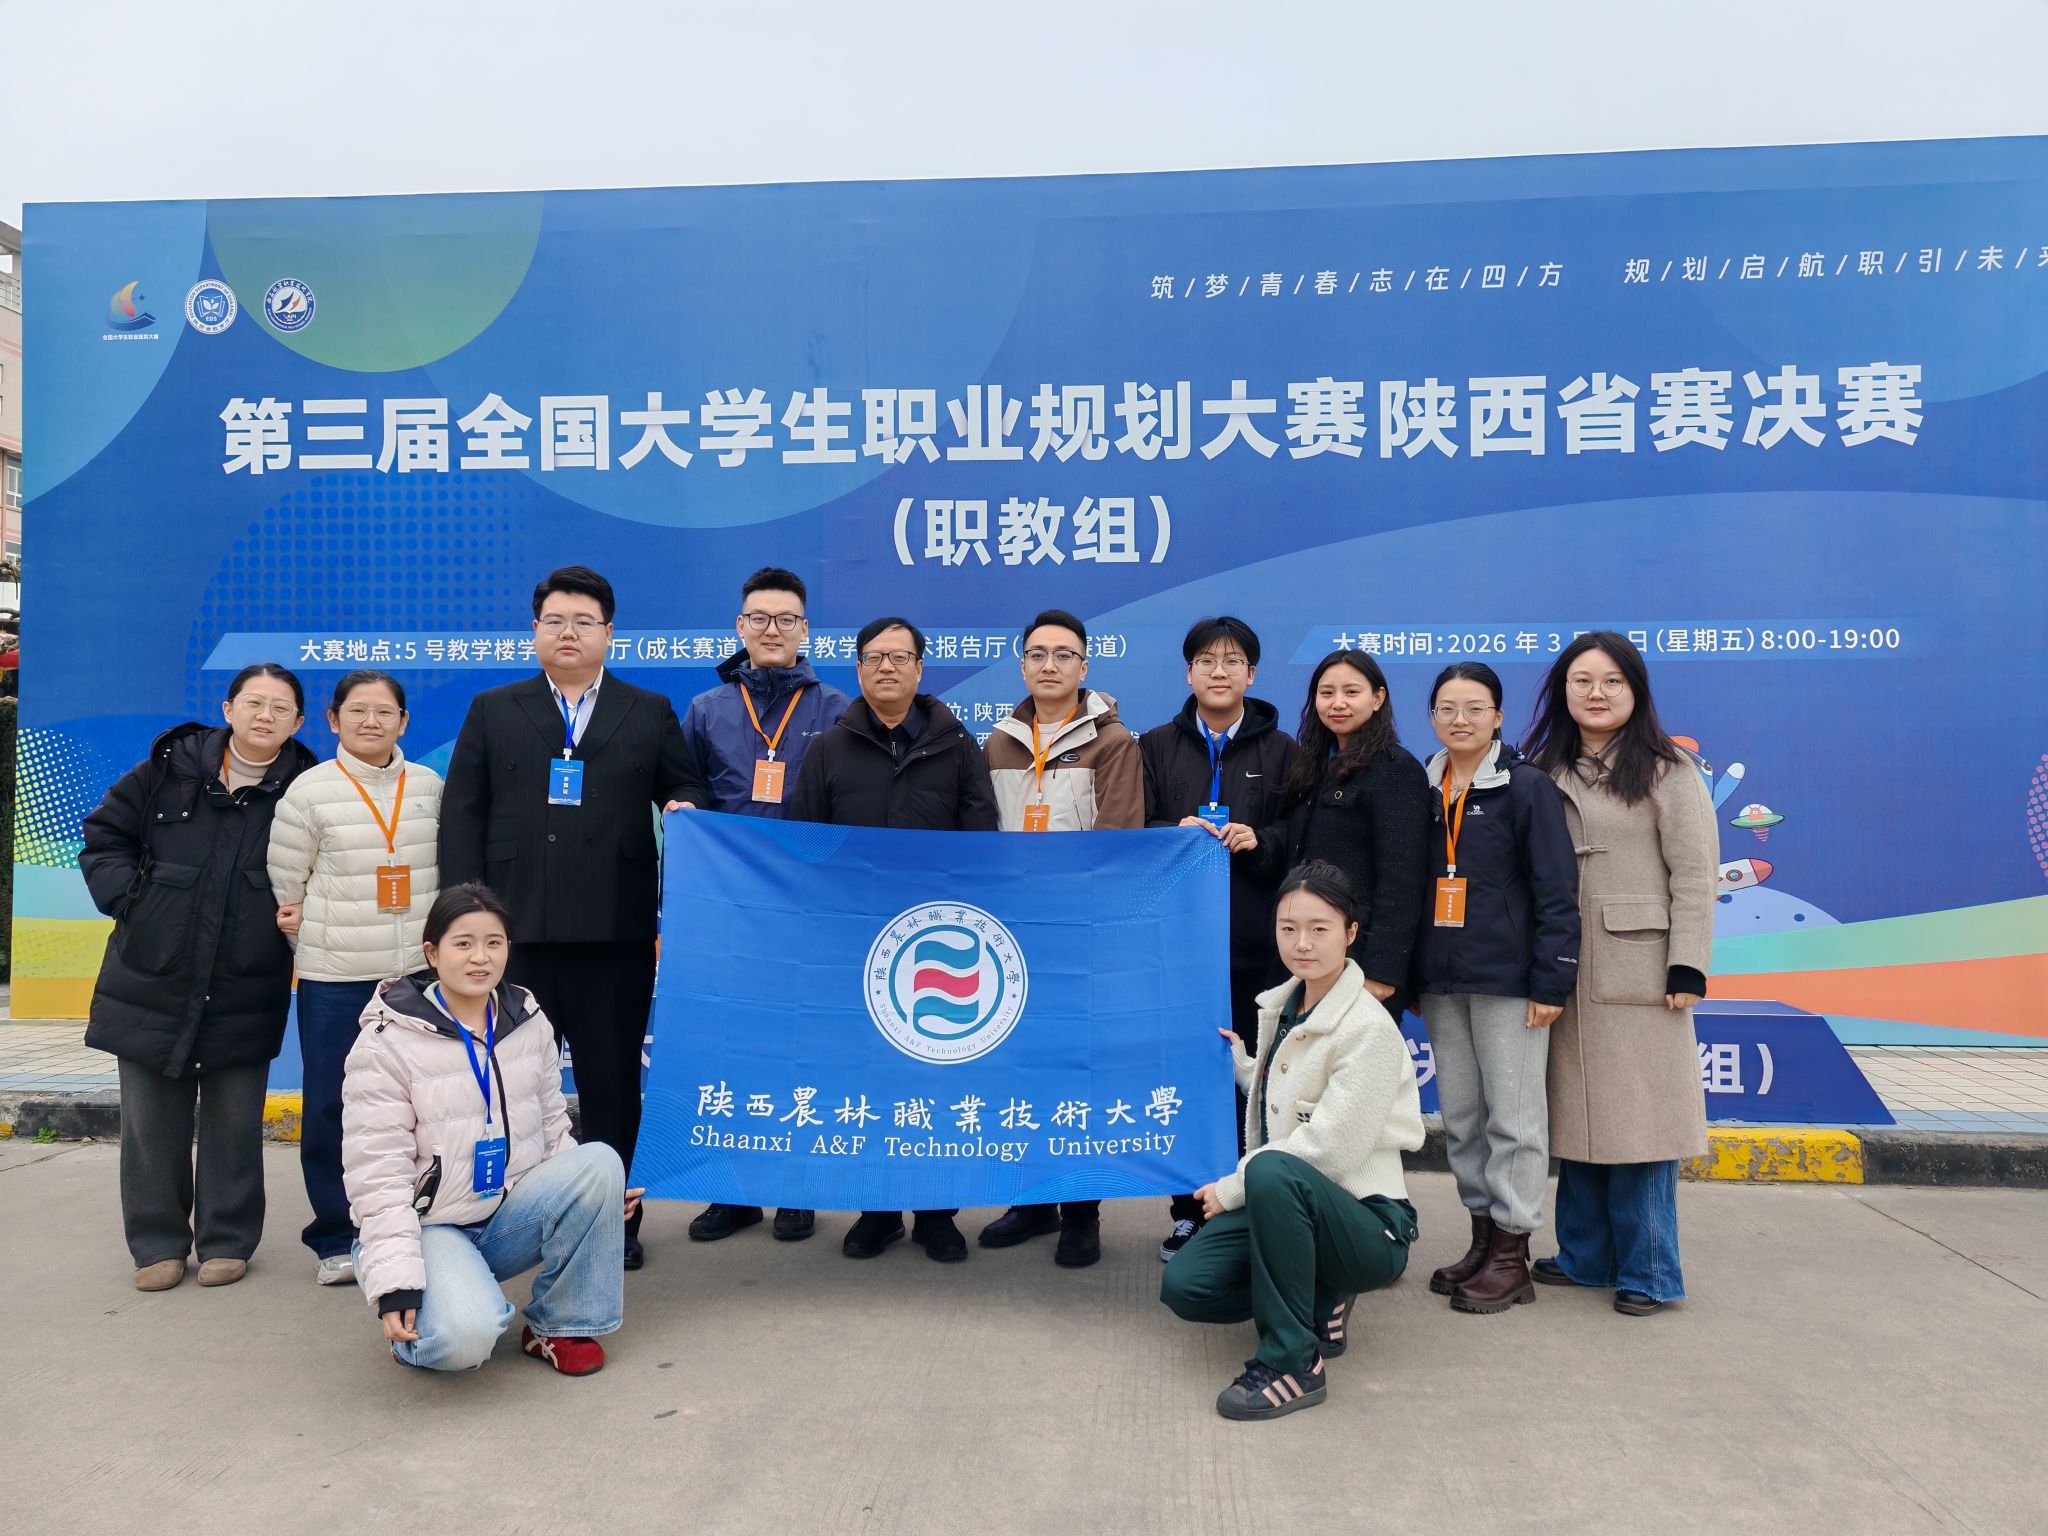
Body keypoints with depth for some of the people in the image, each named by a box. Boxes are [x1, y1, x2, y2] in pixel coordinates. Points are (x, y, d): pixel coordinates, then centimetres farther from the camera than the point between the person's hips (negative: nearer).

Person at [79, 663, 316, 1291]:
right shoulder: (171, 767, -1)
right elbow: (104, 834, 10)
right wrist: (129, 899, -2)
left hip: (246, 993, -1)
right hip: (152, 980, 1)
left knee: (234, 1121, 6)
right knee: (152, 1120, 9)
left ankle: (226, 1241, 22)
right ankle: (158, 1244, 25)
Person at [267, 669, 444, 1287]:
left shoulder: (430, 786, 5)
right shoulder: (310, 790, -2)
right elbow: (284, 884, 3)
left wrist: (440, 945, 6)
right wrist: (320, 948, 3)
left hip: (419, 973, 2)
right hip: (333, 979, -2)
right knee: (330, 1106, 4)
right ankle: (335, 1239, 18)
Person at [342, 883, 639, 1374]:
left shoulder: (530, 1024, 2)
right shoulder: (387, 1043, -13)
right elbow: (377, 1174, -15)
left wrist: (596, 1192, -6)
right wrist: (394, 1284, -21)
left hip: (510, 1214, 5)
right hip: (430, 1225, -4)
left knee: (600, 1163, -23)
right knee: (464, 1336, -32)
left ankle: (559, 1325, -7)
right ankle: (414, 1331, 7)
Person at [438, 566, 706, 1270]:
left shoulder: (650, 713, 12)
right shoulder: (492, 711, 12)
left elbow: (687, 791, 12)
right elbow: (462, 815, 6)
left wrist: (684, 811, -13)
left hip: (616, 930, 0)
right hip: (515, 928, 1)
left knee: (614, 1081, 6)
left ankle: (616, 1222, 17)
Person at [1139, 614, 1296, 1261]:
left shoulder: (1280, 749, 10)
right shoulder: (1157, 746, 13)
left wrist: (1256, 839, -13)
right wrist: (1175, 833, -14)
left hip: (1254, 941, -1)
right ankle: (1188, 1213, 14)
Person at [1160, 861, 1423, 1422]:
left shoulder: (1369, 1029, -16)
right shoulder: (1280, 1005, 7)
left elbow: (1328, 1147, -21)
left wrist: (1234, 1187, -14)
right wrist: (1236, 1060, 5)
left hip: (1369, 1224, -7)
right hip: (1285, 1202, 7)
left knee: (1272, 1170, -38)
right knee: (1183, 1286, -14)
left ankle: (1293, 1363, -23)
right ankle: (1319, 1300, 13)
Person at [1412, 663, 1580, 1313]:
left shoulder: (1528, 787, -5)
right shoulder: (1423, 791, 10)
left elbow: (1556, 890, -8)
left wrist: (1552, 981, -13)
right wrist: (1411, 975, 12)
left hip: (1508, 980, -5)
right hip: (1440, 983, 5)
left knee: (1512, 1115, 2)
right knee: (1460, 1116, 11)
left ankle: (1511, 1256, 11)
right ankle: (1483, 1237, 24)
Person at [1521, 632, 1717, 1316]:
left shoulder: (1667, 772, 0)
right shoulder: (1543, 772, 13)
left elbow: (1695, 877, -5)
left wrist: (1687, 968, -13)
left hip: (1639, 976, -4)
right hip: (1564, 976, 4)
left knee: (1637, 1118, -1)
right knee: (1577, 1115, 9)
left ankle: (1646, 1272, 10)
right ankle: (1585, 1256, 21)